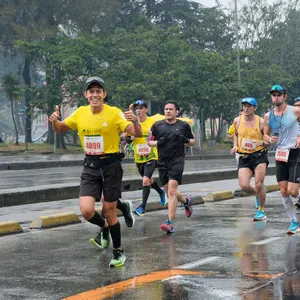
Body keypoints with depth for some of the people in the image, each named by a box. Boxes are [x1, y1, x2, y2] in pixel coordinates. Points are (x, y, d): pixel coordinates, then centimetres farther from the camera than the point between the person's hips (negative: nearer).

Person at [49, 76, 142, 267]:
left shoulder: (114, 113, -11)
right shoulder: (80, 113, 1)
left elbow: (137, 134, -17)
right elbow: (60, 129, 14)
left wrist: (135, 121, -38)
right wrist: (55, 121, -8)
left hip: (111, 165, -3)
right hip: (90, 166, 3)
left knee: (110, 211, 3)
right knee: (87, 211, -11)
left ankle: (118, 252, 23)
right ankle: (104, 227, 24)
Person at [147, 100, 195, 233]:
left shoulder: (183, 125, 4)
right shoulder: (157, 125, 8)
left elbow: (193, 141, 13)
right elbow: (150, 142, 12)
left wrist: (185, 140, -9)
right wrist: (158, 142, -9)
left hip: (177, 161, -4)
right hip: (162, 162, 4)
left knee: (172, 191, -17)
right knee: (169, 192, 11)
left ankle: (170, 223, -19)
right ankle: (186, 201, 43)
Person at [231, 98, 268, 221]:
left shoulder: (261, 122, -6)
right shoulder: (237, 121, 3)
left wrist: (264, 142, -18)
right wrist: (235, 146, 6)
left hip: (259, 155, -3)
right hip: (244, 157, 3)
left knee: (259, 184, -10)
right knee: (244, 186, -12)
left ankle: (261, 210, 11)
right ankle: (257, 194, 24)